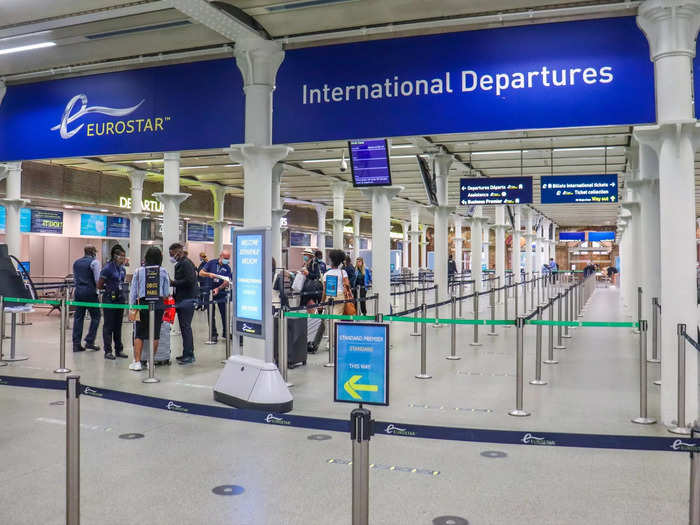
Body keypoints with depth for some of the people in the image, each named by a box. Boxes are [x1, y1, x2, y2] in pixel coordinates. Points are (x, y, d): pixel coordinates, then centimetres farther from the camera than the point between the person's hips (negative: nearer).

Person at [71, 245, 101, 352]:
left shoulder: (76, 263, 13)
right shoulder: (94, 262, -8)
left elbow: (75, 278, 20)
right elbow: (98, 279, -12)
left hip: (78, 291, 6)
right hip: (90, 292, -6)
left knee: (78, 317, 8)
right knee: (95, 316, 5)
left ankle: (76, 344, 8)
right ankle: (89, 341, 1)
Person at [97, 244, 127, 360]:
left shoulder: (122, 268, 9)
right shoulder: (108, 268, -12)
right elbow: (99, 285, -8)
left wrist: (120, 289, 6)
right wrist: (109, 289, 3)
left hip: (120, 298, 7)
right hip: (109, 299, -7)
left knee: (118, 325, 12)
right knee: (108, 326, 0)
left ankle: (119, 350, 19)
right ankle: (108, 351, 5)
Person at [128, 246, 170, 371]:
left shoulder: (139, 271, 0)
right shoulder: (163, 271, -1)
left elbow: (133, 292, 2)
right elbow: (166, 293, 2)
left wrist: (131, 309, 7)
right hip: (158, 306, 0)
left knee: (138, 335, 8)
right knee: (155, 335, 9)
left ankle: (137, 362, 7)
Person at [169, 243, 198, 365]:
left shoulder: (186, 263, -12)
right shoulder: (180, 263, 19)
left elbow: (189, 281, -22)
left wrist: (173, 282, -15)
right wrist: (173, 282, 8)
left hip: (187, 300, -10)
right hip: (182, 300, 10)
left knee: (186, 327, -8)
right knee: (184, 327, 13)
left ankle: (189, 355, -4)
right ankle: (187, 353, 20)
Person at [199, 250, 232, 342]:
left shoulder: (227, 268, 2)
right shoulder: (212, 263, 2)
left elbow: (227, 282, -7)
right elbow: (200, 273, 0)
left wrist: (218, 289, -23)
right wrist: (209, 274, -19)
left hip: (222, 293, 0)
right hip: (209, 292, 0)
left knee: (224, 313, 0)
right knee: (211, 315, 5)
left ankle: (226, 333, 13)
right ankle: (213, 334, 12)